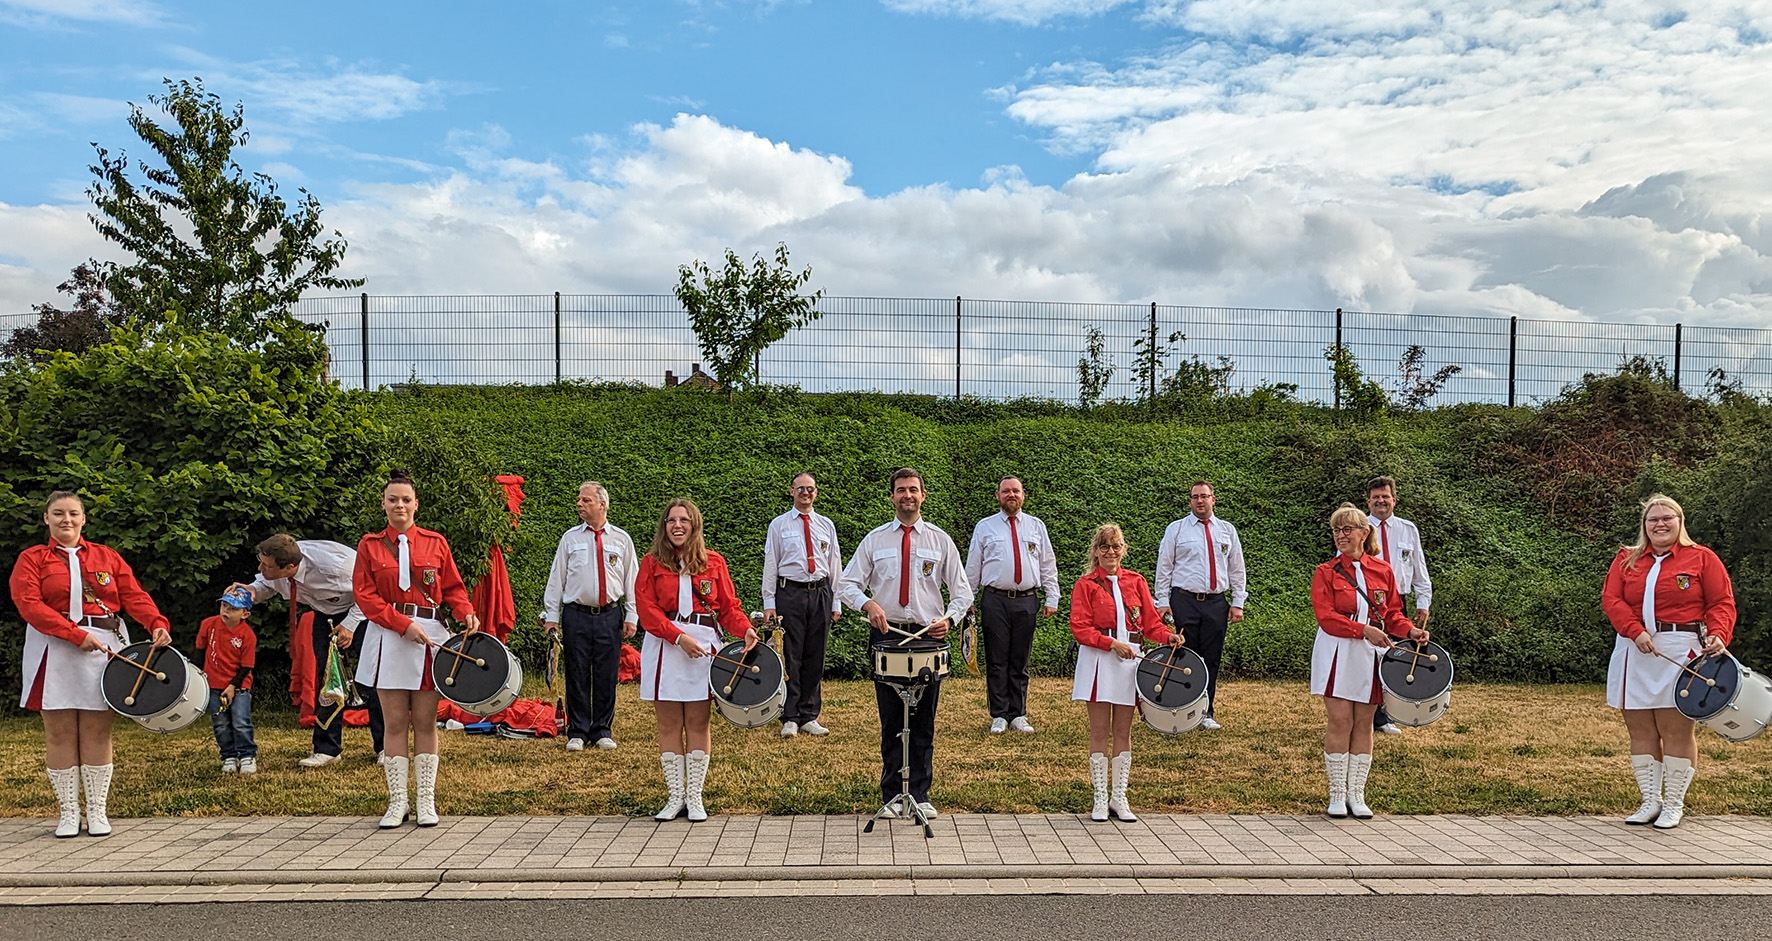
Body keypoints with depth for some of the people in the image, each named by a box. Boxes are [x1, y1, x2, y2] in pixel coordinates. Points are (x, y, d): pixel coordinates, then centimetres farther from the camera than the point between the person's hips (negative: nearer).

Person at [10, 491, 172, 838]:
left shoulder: (106, 556, 13)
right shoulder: (32, 559, 7)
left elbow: (134, 595, 4)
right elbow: (30, 604, -7)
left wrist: (157, 624, -16)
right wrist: (76, 635, -18)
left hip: (103, 646, 1)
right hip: (55, 650, -1)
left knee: (97, 731, 1)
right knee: (59, 732, 1)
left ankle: (97, 810, 8)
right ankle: (68, 812, 10)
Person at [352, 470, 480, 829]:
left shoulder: (435, 542, 8)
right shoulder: (370, 545, 5)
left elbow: (453, 587, 11)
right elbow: (364, 594, -1)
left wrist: (467, 613, -10)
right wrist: (403, 624, -12)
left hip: (430, 636, 1)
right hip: (388, 638, 0)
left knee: (425, 722, 4)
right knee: (395, 723, 2)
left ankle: (426, 802, 11)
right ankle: (397, 802, 10)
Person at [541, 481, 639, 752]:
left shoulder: (622, 539, 7)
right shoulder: (570, 538, 7)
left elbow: (632, 579, 9)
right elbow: (556, 578, 8)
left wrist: (632, 616, 2)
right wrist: (551, 616, 2)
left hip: (610, 616, 0)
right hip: (576, 615, 0)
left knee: (607, 676, 3)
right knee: (577, 676, 2)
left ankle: (602, 731, 16)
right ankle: (577, 732, 12)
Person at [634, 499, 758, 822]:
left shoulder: (713, 562, 8)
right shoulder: (652, 563, 5)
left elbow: (728, 605, 6)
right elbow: (647, 609, -3)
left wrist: (746, 629, -14)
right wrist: (679, 637, -15)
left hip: (704, 645, 0)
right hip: (664, 646, 0)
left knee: (698, 724, 2)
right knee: (669, 725, 3)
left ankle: (695, 797, 9)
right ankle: (675, 796, 12)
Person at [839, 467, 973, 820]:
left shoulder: (940, 540, 7)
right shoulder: (874, 540, 7)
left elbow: (962, 591, 7)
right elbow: (848, 585, 5)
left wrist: (948, 617, -12)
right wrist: (868, 603, -16)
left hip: (929, 636, 0)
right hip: (886, 635, 0)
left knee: (924, 722, 5)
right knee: (890, 721, 5)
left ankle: (920, 795, 16)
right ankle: (891, 797, 14)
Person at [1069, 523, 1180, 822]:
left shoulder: (1135, 582, 11)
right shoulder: (1085, 585, 2)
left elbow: (1150, 621, 10)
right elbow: (1080, 628, -7)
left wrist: (1169, 636, -10)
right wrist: (1112, 643, -17)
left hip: (1130, 659, 3)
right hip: (1098, 661, -3)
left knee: (1123, 731, 7)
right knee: (1099, 730, 1)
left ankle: (1119, 797, 15)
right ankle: (1100, 799, 9)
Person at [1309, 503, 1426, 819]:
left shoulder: (1382, 571, 8)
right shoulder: (1325, 573, -1)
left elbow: (1392, 614, 12)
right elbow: (1326, 618, -11)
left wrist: (1410, 630, -7)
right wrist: (1364, 630, -21)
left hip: (1372, 654, 3)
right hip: (1338, 654, -3)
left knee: (1363, 723, 6)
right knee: (1340, 721, -4)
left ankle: (1357, 794, 14)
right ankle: (1337, 794, 5)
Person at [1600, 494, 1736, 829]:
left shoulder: (1702, 558, 7)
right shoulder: (1626, 559, 12)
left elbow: (1722, 603, 2)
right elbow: (1611, 599, 2)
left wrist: (1718, 635, -16)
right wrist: (1636, 632, -14)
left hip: (1680, 653, -3)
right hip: (1634, 653, 3)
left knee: (1677, 731, -2)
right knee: (1640, 731, 5)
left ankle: (1674, 804, 8)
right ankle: (1651, 801, 14)